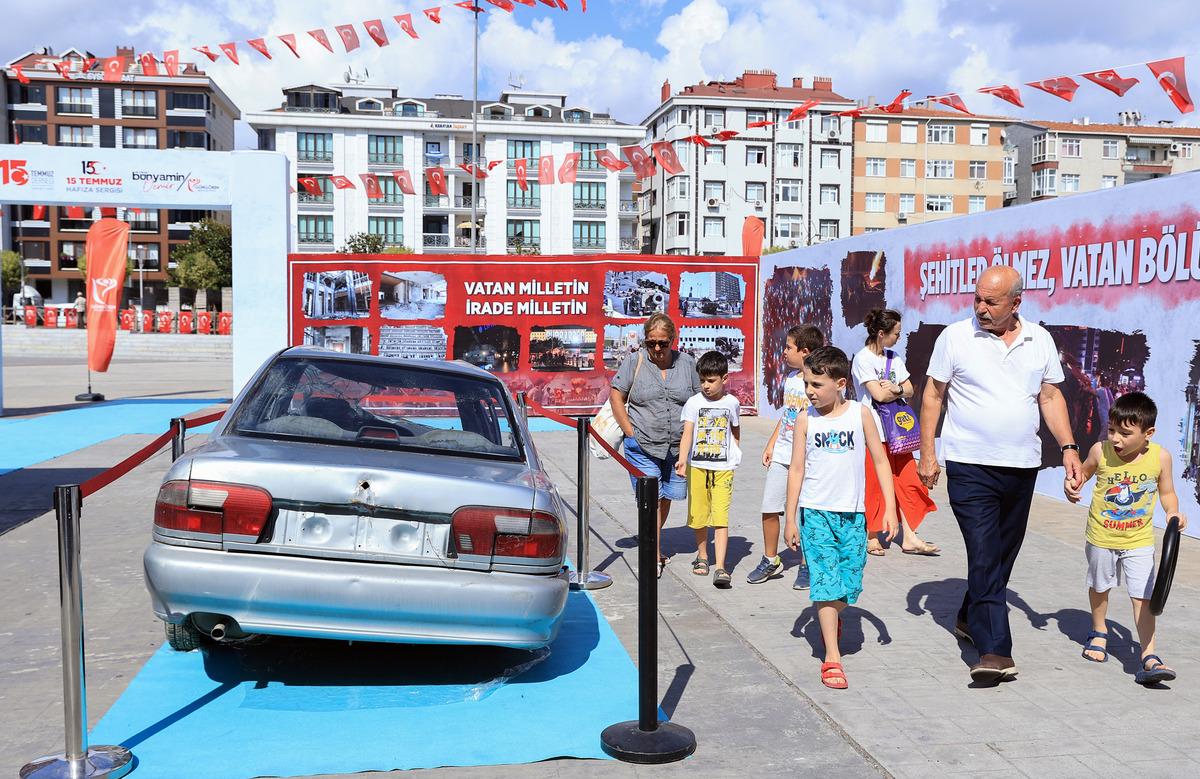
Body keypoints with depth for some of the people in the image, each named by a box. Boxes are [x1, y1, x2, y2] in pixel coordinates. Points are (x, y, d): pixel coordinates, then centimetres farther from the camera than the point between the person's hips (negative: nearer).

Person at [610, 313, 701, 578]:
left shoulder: (687, 363, 5)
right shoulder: (634, 362, -2)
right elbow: (616, 397, 0)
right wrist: (630, 432, -6)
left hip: (678, 447, 3)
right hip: (642, 445, -3)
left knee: (668, 496, 12)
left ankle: (653, 540, 35)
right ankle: (654, 554, -1)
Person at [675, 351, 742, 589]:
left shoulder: (732, 403, 2)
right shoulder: (694, 402, -2)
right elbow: (687, 433, -13)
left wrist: (734, 455, 20)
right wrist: (682, 460, -27)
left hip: (723, 468, -1)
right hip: (697, 466, 1)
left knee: (720, 518, -8)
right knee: (699, 515, 11)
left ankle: (720, 569, -9)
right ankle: (702, 555, 33)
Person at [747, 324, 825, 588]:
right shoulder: (790, 378, 11)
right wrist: (771, 445, 17)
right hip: (782, 455, 7)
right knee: (769, 509, 8)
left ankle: (806, 566, 18)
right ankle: (770, 560, 24)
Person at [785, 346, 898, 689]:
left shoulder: (860, 413, -2)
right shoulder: (805, 419, -2)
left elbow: (880, 461, 3)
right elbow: (797, 469, 3)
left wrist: (890, 508, -1)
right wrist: (791, 519, 3)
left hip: (852, 513, 1)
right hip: (815, 512, -1)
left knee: (850, 582, 7)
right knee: (824, 581, -6)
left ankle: (833, 616, 41)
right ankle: (832, 657, -1)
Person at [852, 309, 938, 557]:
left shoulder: (894, 358, 14)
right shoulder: (863, 358, -9)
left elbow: (910, 390, 8)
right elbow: (879, 395, -16)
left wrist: (895, 388, -12)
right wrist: (899, 390, -1)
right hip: (873, 431, -7)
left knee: (906, 481, 4)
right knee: (873, 485, -1)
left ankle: (909, 537, 8)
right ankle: (871, 537, 12)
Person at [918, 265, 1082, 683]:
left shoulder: (1040, 340, 6)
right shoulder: (955, 337, -4)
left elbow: (1051, 397, 13)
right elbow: (932, 396, 0)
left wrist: (1068, 447, 2)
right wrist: (927, 454, -4)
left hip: (1022, 466, 4)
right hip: (970, 466, -4)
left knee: (1003, 554, 14)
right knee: (984, 556, -9)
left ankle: (970, 619, 33)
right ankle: (995, 650, -9)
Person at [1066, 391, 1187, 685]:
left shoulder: (1160, 457, -14)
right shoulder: (1100, 451, -16)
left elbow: (1167, 492, 2)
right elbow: (1083, 472, 4)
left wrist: (1173, 512, -16)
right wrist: (1072, 485, -16)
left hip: (1139, 541, -1)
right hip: (1101, 537, 1)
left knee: (1143, 597, -8)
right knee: (1099, 587, 20)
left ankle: (1149, 657, -3)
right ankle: (1099, 633, 44)